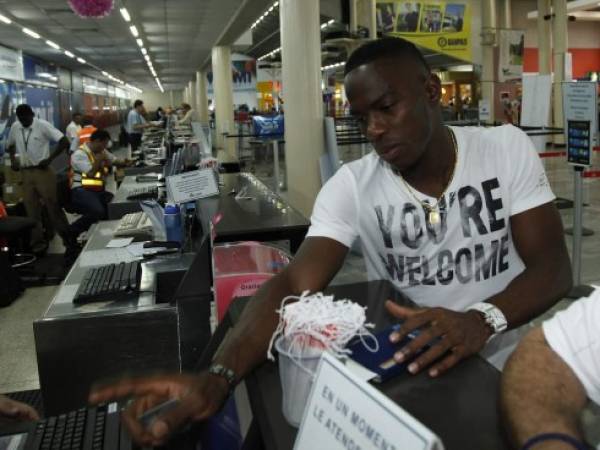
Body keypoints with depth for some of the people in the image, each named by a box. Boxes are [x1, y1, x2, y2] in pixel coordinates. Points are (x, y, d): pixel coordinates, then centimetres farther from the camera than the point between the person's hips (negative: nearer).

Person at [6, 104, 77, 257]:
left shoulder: (43, 125, -11)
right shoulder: (15, 127, 5)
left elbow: (64, 141, -16)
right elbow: (11, 145, 24)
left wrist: (49, 159, -16)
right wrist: (12, 159, 5)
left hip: (42, 171, -5)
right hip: (25, 173, 5)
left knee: (53, 206, -4)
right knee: (31, 209, 8)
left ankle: (69, 241, 4)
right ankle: (38, 243, 19)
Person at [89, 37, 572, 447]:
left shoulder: (508, 149, -6)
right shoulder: (351, 185, -8)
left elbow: (553, 266, -10)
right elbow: (294, 285, -19)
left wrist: (482, 319, -32)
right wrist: (218, 376, -36)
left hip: (506, 366, 1)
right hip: (404, 372, 0)